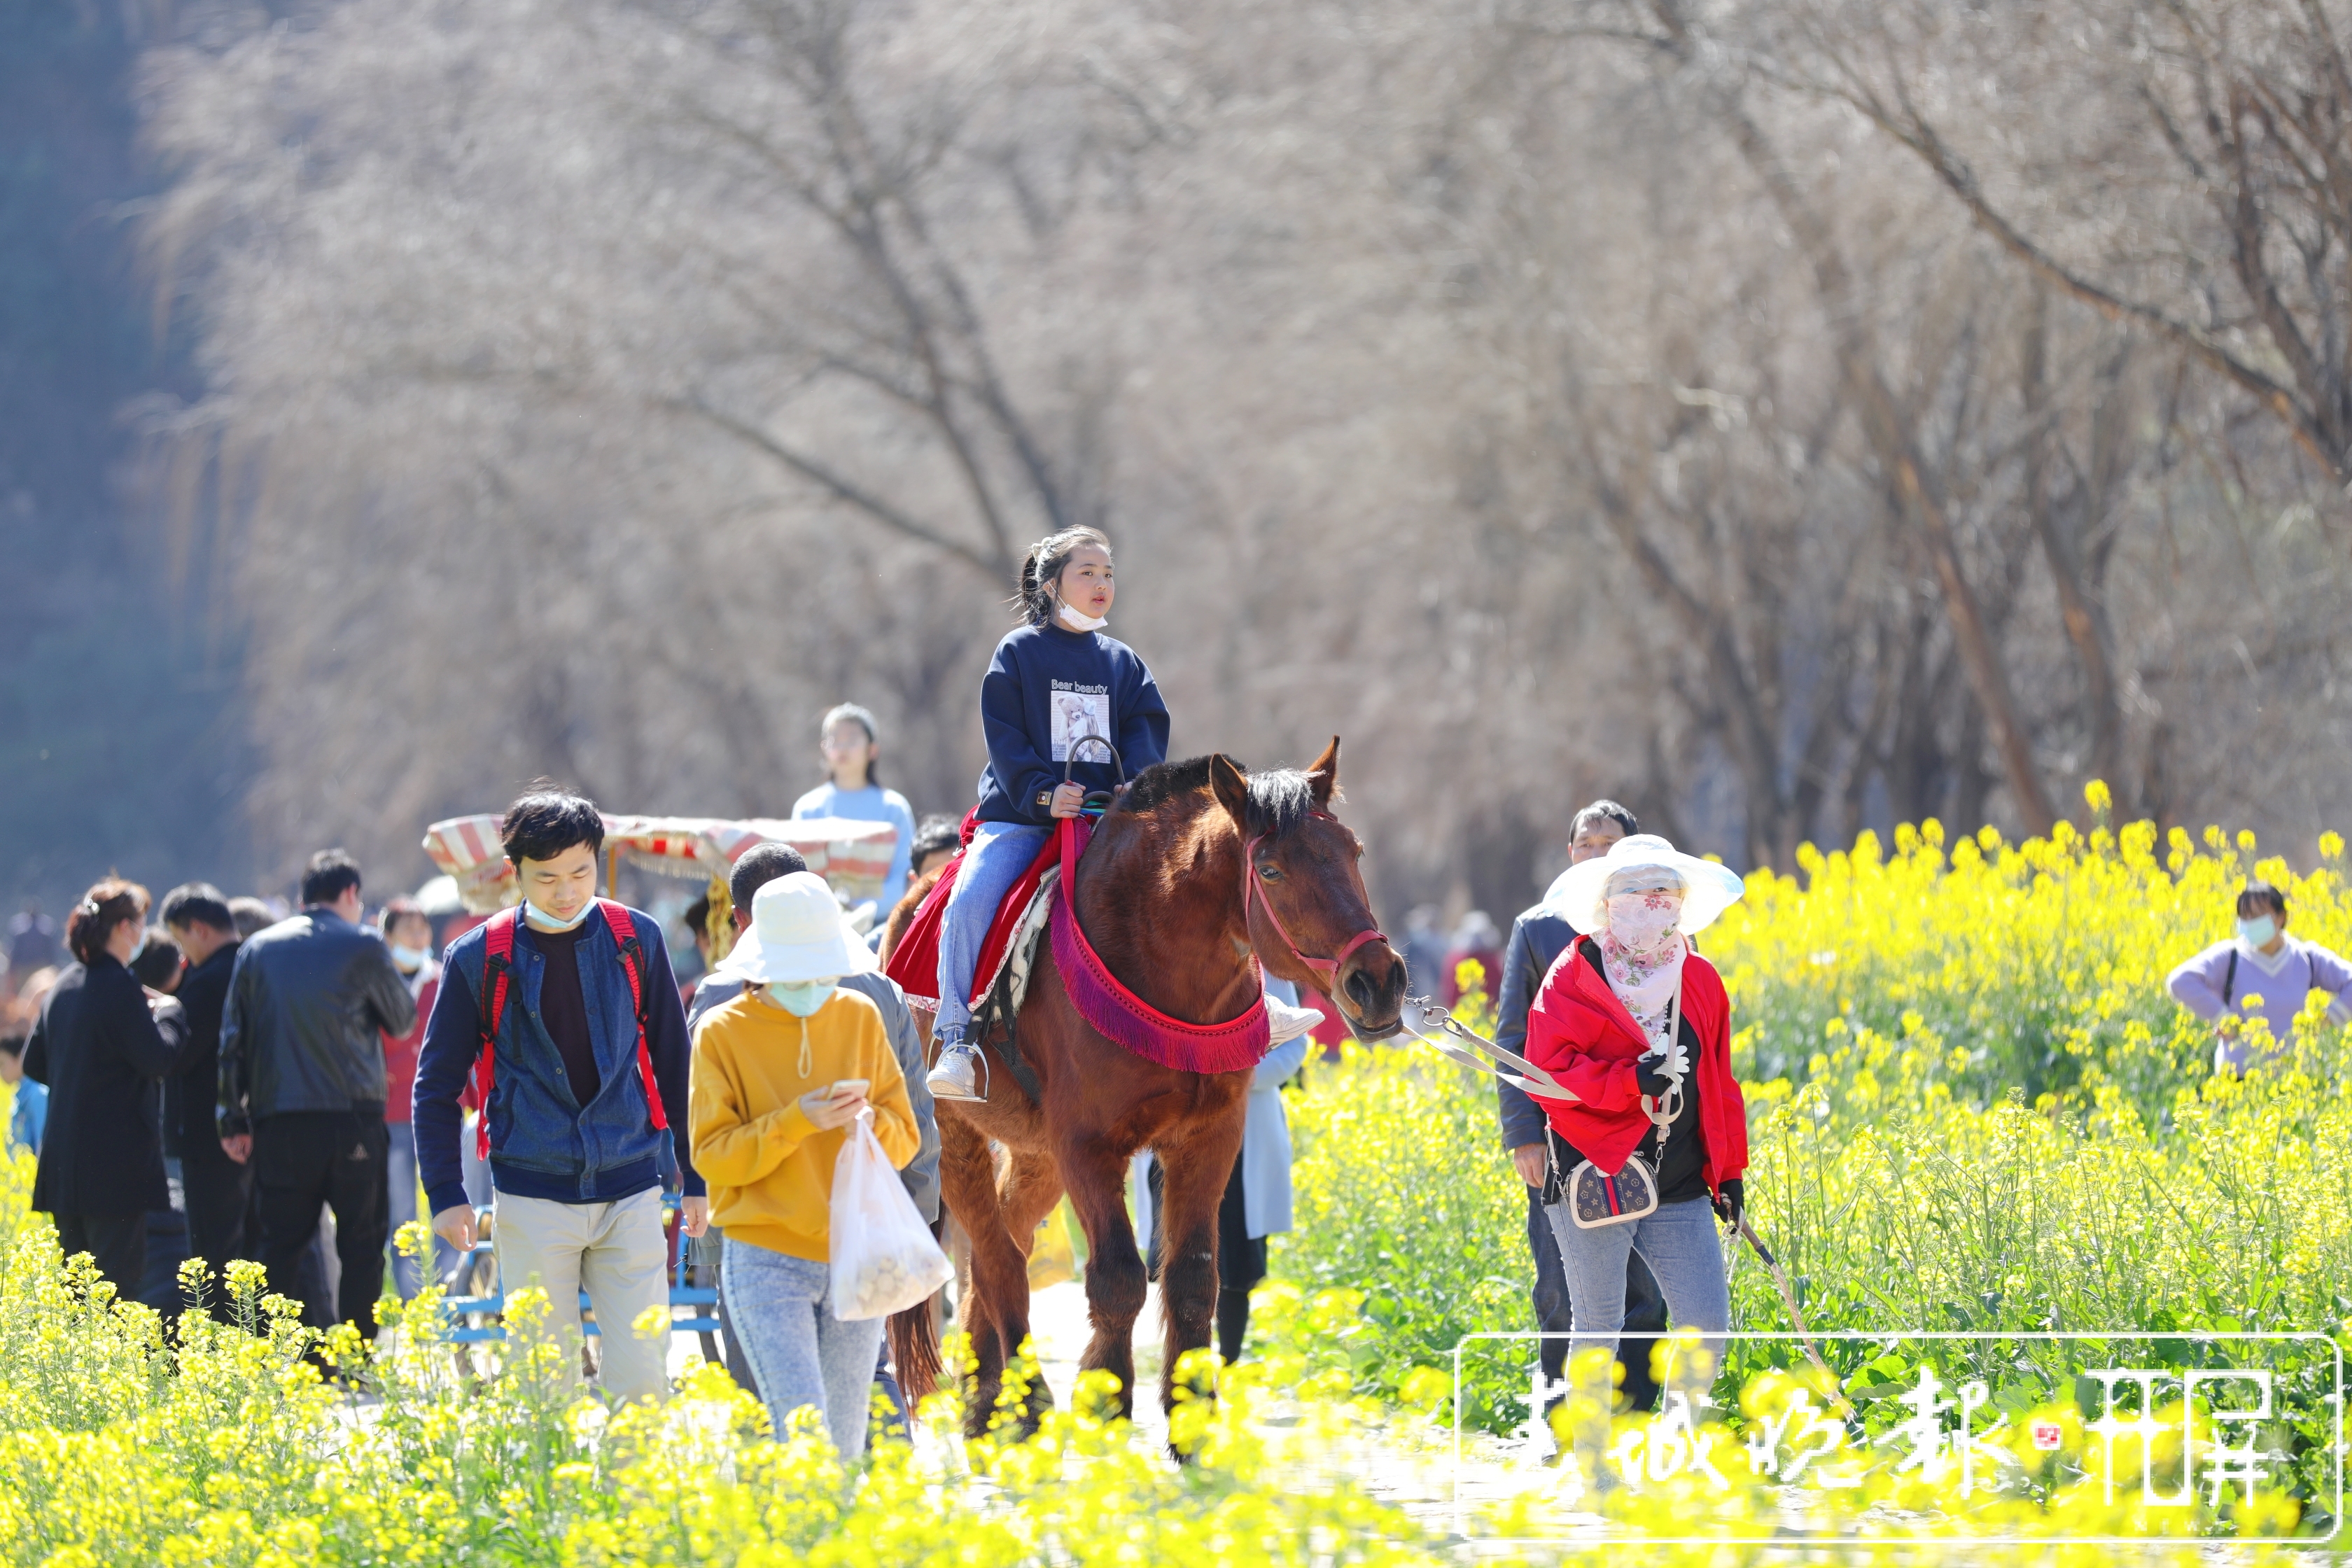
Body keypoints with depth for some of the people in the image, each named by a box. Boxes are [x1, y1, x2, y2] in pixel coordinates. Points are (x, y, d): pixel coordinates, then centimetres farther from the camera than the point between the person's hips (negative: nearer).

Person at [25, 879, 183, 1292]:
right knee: (119, 1272, -6)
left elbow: (35, 1065, 17)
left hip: (64, 1160, 8)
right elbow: (157, 1060, -16)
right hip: (116, 1160, -8)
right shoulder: (120, 988, -13)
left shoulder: (62, 987, 11)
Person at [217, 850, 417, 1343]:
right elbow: (403, 1019, 8)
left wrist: (235, 1121, 11)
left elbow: (233, 1039, 8)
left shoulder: (256, 950, 10)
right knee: (362, 1246, 3)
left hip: (278, 1121, 3)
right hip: (351, 1116, -3)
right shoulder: (362, 946, -1)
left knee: (282, 1246, 6)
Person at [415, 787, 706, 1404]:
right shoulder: (478, 960, -1)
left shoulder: (636, 940, 4)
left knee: (642, 1376, -4)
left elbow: (674, 1066, 12)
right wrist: (446, 1194, -1)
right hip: (533, 1197, -1)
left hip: (630, 1194, 1)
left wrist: (695, 1178, 11)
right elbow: (437, 1085, 6)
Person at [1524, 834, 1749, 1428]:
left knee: (1708, 1327, -2)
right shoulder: (1573, 976, -2)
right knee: (1598, 1330, 2)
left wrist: (1729, 1169, 16)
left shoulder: (1700, 979, 13)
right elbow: (1547, 1072, -11)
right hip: (1596, 1181, -4)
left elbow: (1720, 1082, 18)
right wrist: (1631, 1080, -23)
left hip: (1681, 1193, 4)